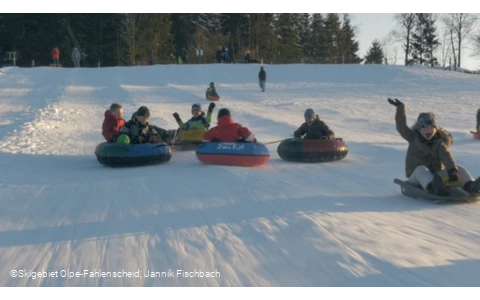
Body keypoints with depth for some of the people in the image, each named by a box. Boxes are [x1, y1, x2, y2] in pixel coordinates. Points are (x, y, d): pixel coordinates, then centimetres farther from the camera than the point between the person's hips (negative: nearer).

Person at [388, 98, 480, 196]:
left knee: (459, 168, -13)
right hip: (415, 176, -3)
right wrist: (400, 108, -26)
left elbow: (446, 156, -17)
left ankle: (470, 186, -41)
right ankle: (433, 188, -68)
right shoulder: (413, 138, -3)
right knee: (421, 169, -38)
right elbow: (401, 127, -18)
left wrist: (452, 170, -36)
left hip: (436, 175, 4)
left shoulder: (439, 141, -1)